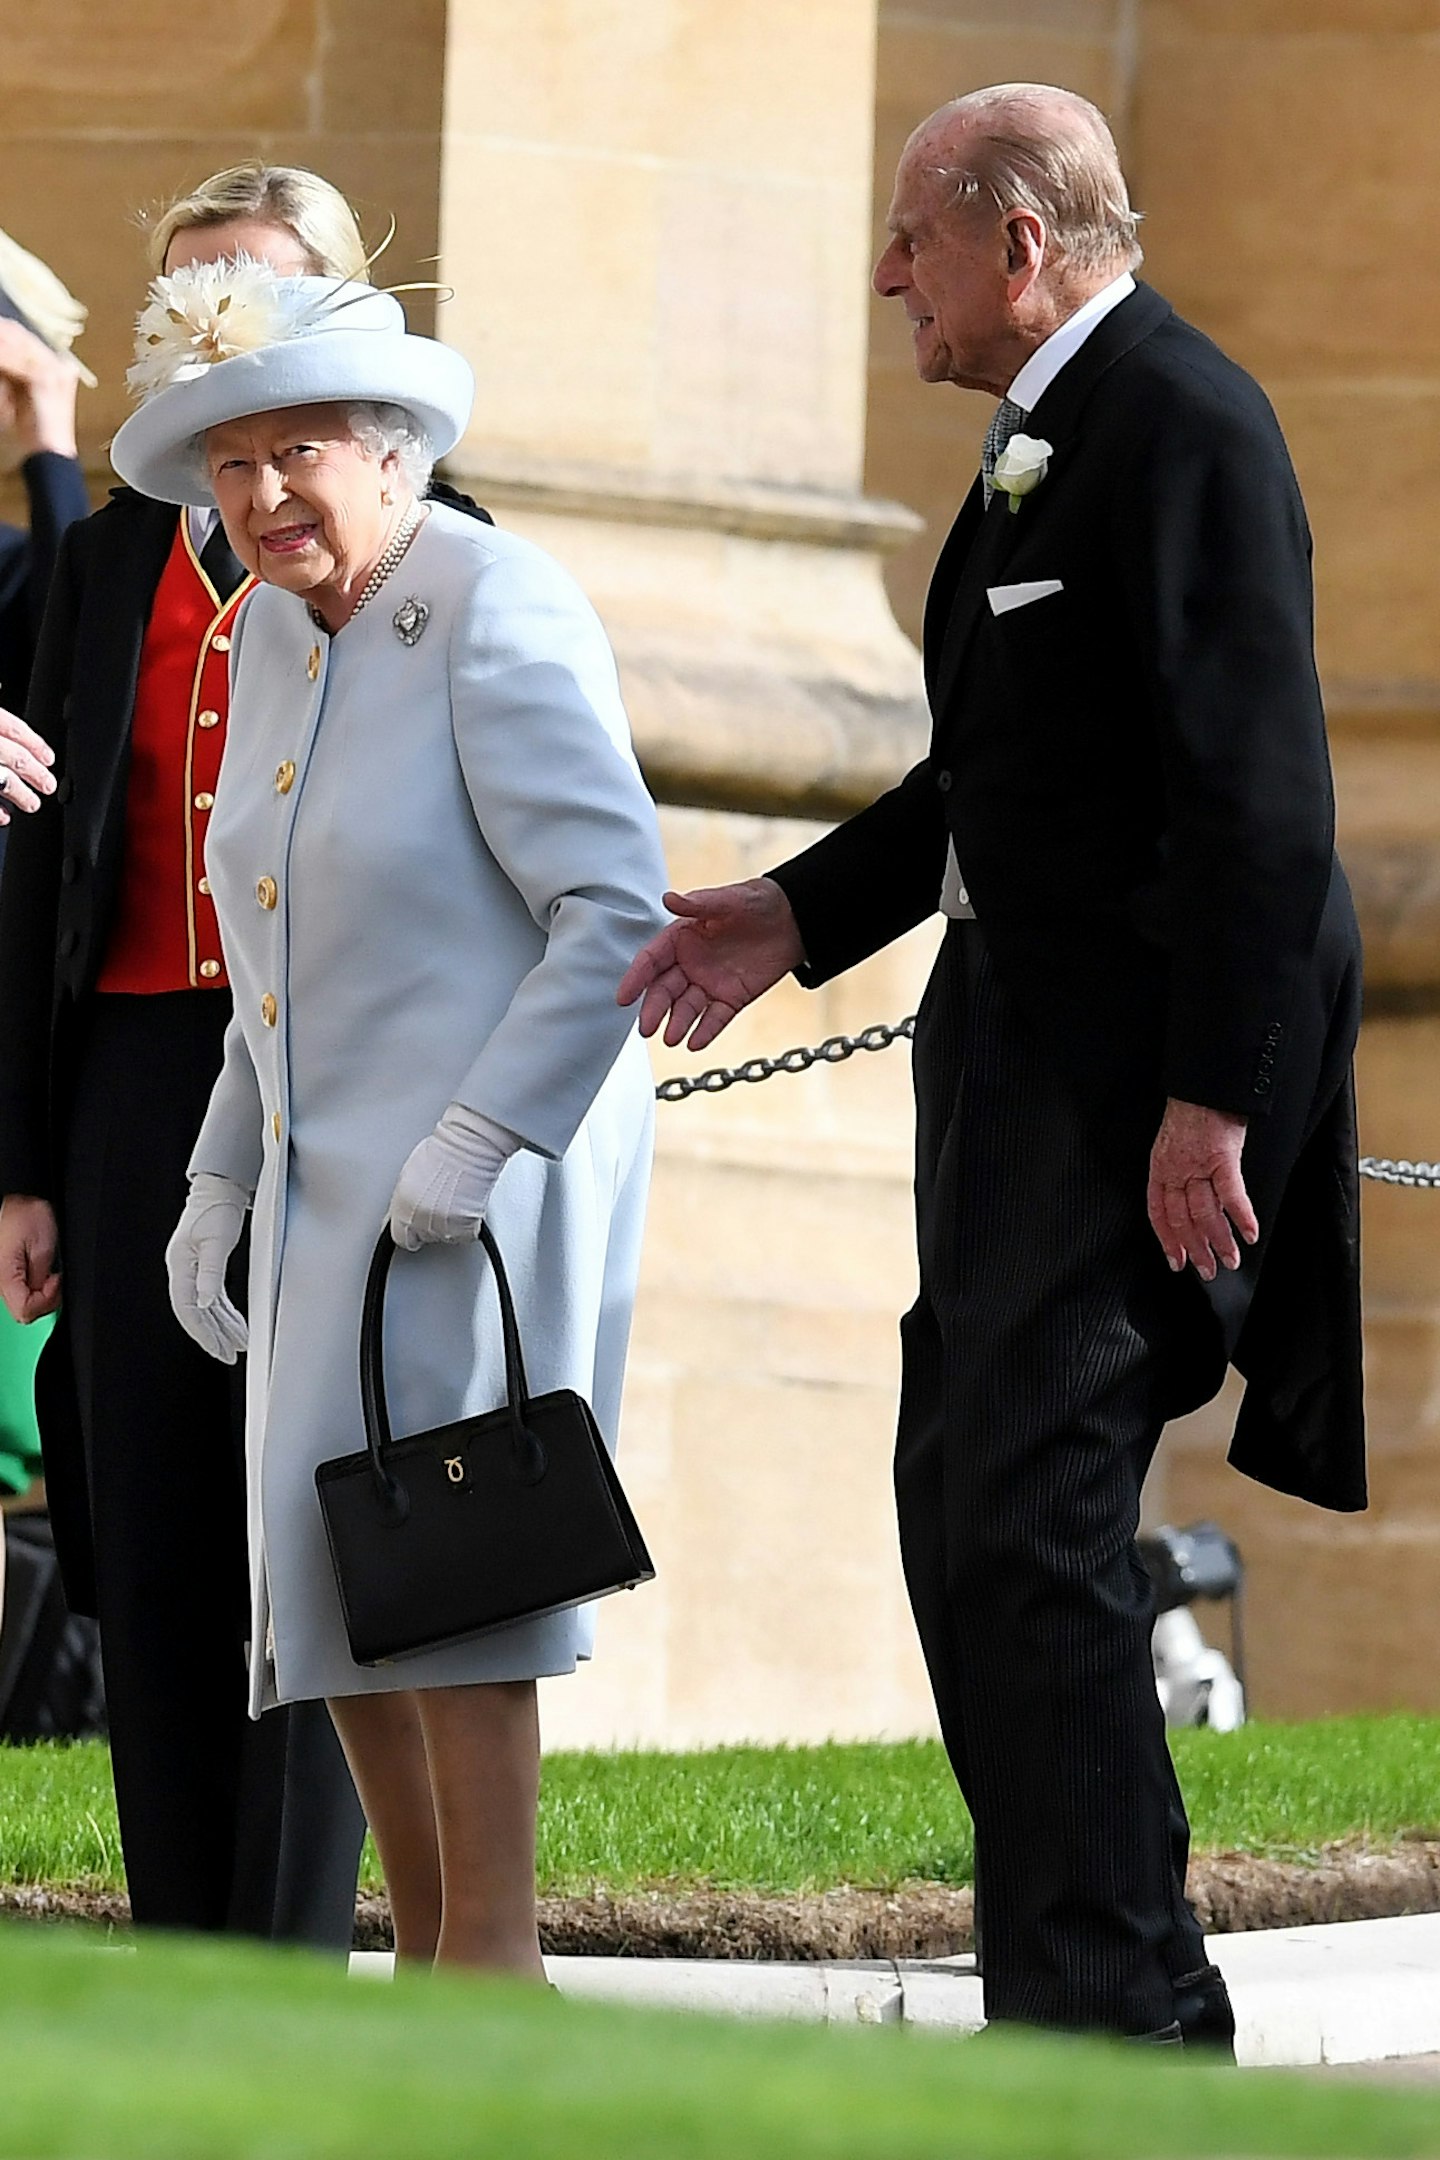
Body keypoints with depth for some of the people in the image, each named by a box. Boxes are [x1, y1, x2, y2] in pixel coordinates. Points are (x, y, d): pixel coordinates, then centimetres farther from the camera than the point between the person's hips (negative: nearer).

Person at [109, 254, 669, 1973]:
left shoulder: (495, 616, -13)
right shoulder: (278, 631, 13)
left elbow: (615, 909, -19)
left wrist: (478, 1143, -23)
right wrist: (221, 1181, 19)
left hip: (492, 1168, -8)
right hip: (334, 1176, 8)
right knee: (328, 1574, 6)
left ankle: (494, 1961, -12)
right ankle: (431, 1962, 12)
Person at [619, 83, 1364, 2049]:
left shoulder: (1184, 423, -16)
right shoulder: (1047, 434, 17)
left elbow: (1255, 782, -22)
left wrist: (1213, 1096, -25)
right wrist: (800, 914, 17)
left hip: (1148, 1052, -11)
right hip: (1024, 1038, 11)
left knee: (1029, 1517, -13)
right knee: (962, 1502, 13)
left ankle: (1121, 2014, -10)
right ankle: (1082, 1989, 19)